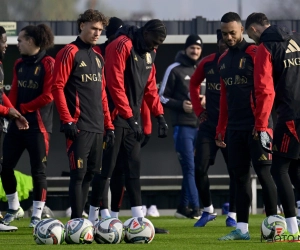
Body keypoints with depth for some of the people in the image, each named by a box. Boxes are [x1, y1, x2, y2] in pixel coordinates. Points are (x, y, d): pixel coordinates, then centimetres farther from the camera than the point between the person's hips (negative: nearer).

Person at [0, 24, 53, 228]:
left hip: (38, 124, -7)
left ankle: (37, 215, 5)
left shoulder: (48, 64, -8)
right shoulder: (19, 64, 14)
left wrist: (23, 108, -11)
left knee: (38, 170, -2)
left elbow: (48, 96, -14)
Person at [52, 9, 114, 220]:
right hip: (79, 127, -8)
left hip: (97, 128, 8)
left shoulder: (98, 57, 19)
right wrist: (67, 121, -17)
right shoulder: (69, 53, -5)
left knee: (91, 173, 8)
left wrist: (108, 125, 15)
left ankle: (79, 220, 13)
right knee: (79, 173, -10)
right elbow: (57, 87, -11)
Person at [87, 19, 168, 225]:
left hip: (133, 118, 8)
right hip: (116, 118, -8)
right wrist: (129, 117, -21)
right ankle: (93, 218, 3)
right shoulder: (122, 46, -15)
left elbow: (150, 86, 16)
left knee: (134, 167, 6)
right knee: (107, 167, -5)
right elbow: (115, 85, -20)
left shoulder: (149, 52, 12)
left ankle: (139, 219, 6)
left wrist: (159, 115, 7)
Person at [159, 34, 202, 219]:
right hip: (183, 125, -5)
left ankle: (183, 207, 15)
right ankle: (195, 208, -13)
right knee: (189, 167, -10)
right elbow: (162, 97, 0)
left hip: (201, 125, 5)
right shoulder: (175, 70, 0)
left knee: (193, 168, 7)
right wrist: (180, 105, -16)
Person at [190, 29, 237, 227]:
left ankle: (232, 215, 11)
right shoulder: (207, 63, 4)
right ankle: (208, 210, 15)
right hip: (209, 125, 3)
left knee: (235, 171, -1)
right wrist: (198, 109, 12)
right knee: (200, 168, -3)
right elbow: (194, 84, 21)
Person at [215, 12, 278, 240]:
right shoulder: (223, 60, 16)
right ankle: (242, 228, 7)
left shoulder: (254, 54, -6)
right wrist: (221, 130, 17)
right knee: (240, 176, 6)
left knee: (263, 173, -6)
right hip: (235, 127, 7)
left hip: (255, 125, -7)